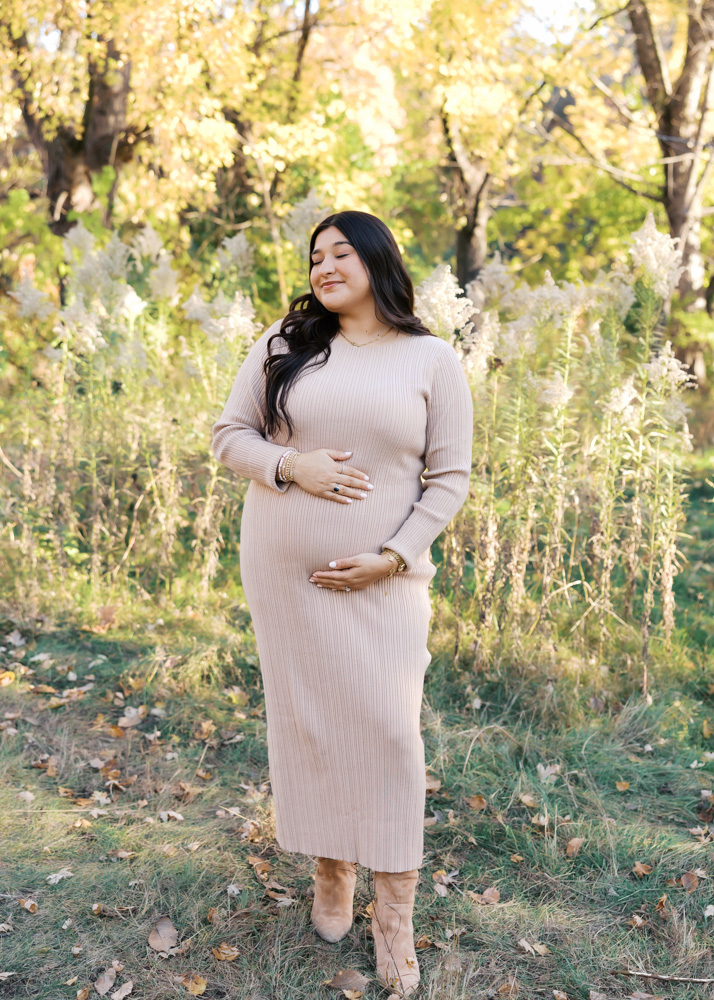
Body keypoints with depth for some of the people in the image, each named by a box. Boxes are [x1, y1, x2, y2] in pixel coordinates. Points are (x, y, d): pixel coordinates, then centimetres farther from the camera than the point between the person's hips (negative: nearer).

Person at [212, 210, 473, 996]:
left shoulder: (433, 361, 0)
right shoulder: (283, 346, 5)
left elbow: (449, 477, 0)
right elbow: (229, 435, 6)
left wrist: (392, 557, -12)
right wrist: (289, 466, -13)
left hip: (382, 578, -2)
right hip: (282, 570, 2)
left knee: (386, 728, -3)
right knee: (307, 720, 9)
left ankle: (394, 916, 13)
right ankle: (331, 873, 31)